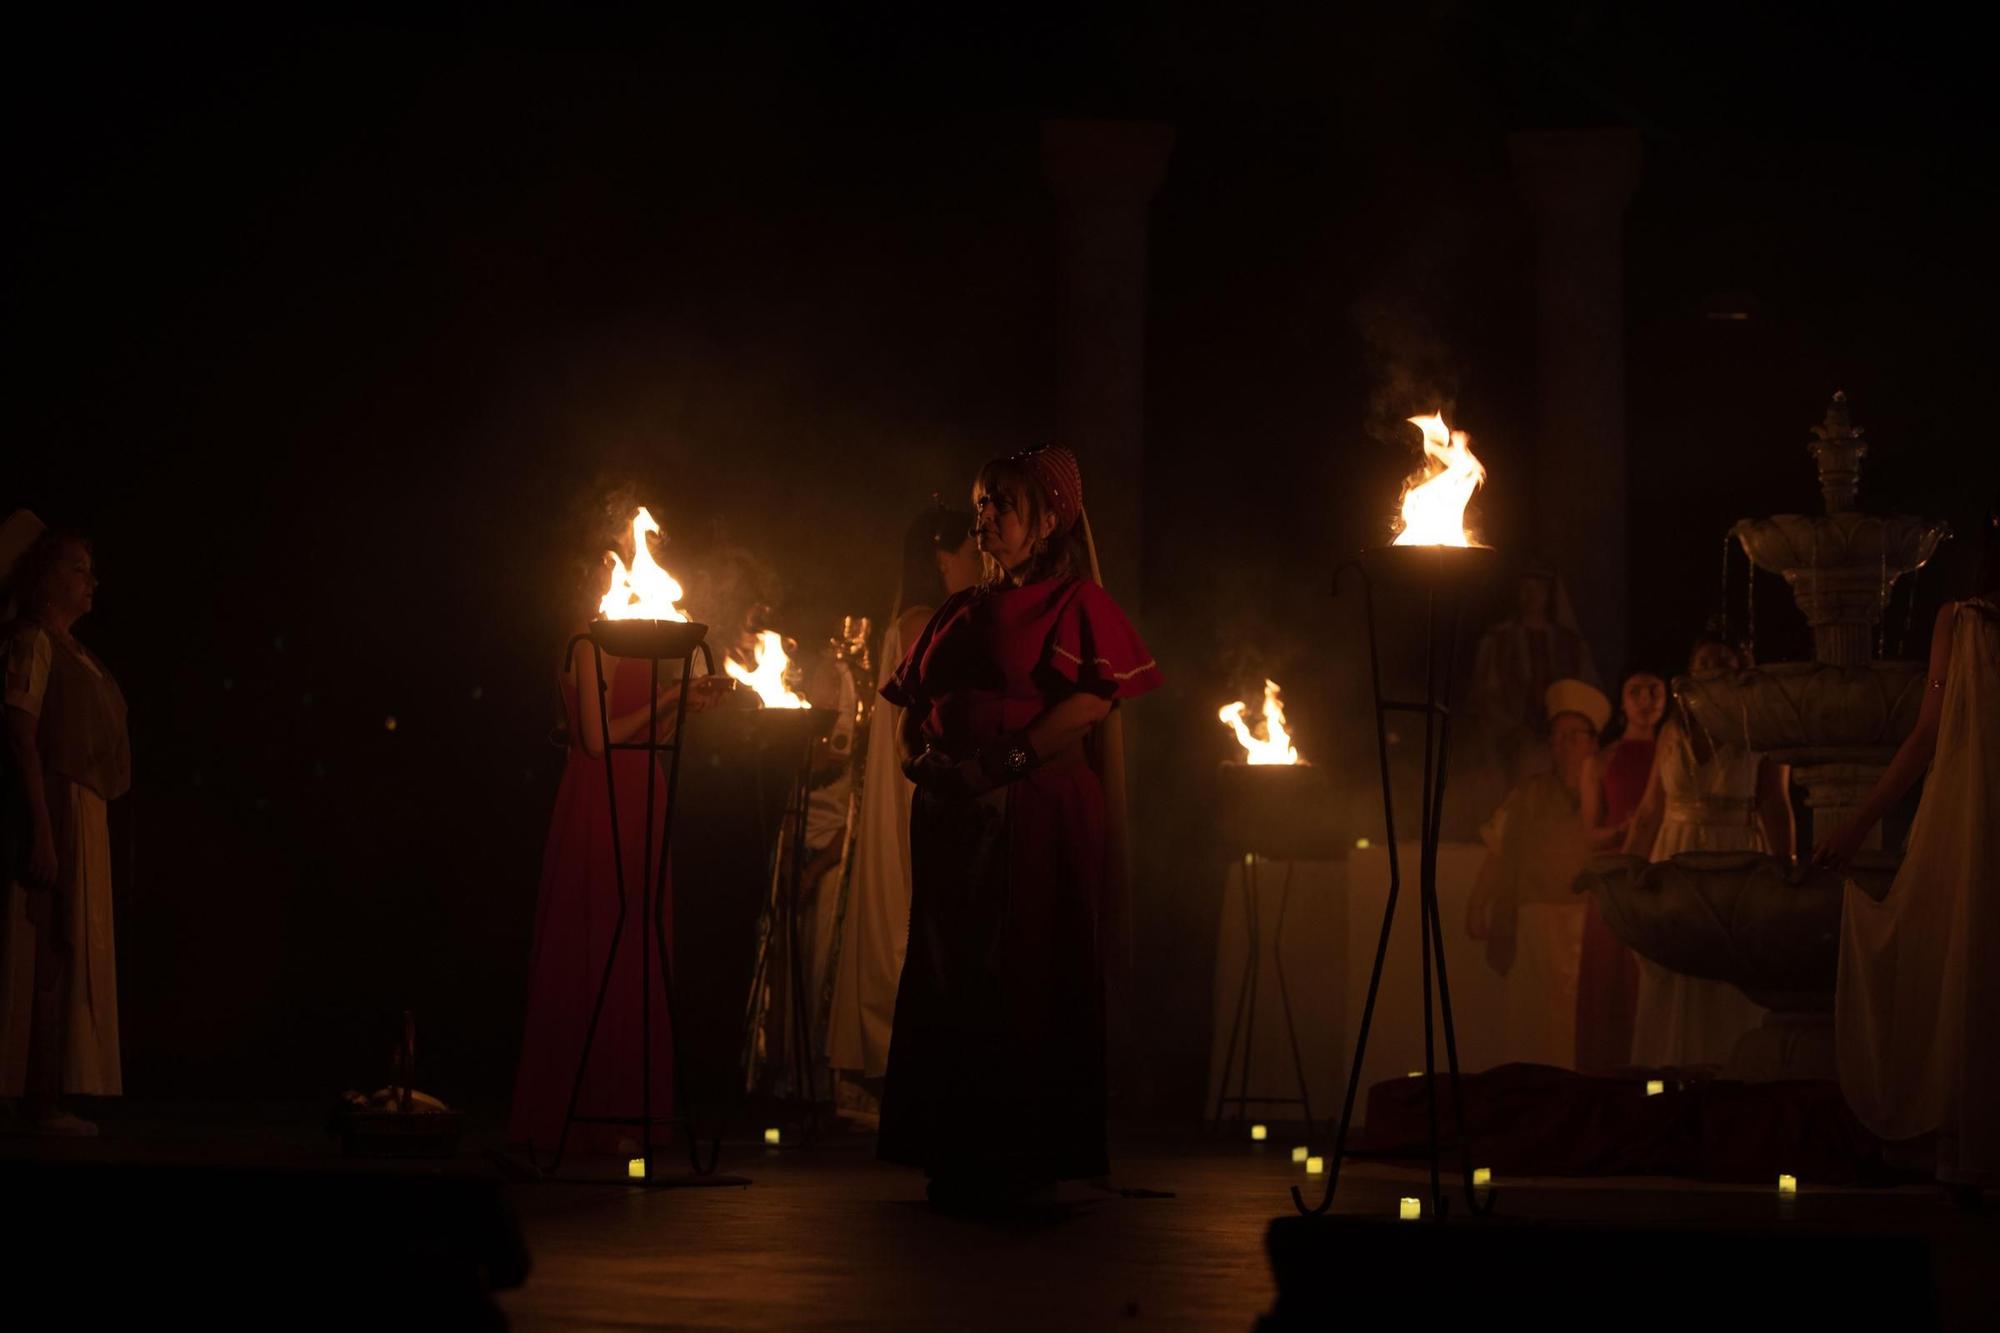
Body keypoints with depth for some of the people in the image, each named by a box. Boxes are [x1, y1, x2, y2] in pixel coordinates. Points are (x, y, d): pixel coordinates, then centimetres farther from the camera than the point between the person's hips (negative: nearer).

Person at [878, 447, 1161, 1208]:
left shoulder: (1076, 603, -1)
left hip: (1039, 815, -7)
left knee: (1029, 983, -6)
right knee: (951, 981, 7)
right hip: (953, 818, 7)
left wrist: (1004, 762, -20)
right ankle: (960, 1159, 15)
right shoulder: (960, 614, 21)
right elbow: (912, 710, 20)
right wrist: (922, 755, -1)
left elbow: (1091, 703, -15)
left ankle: (1031, 1161, 0)